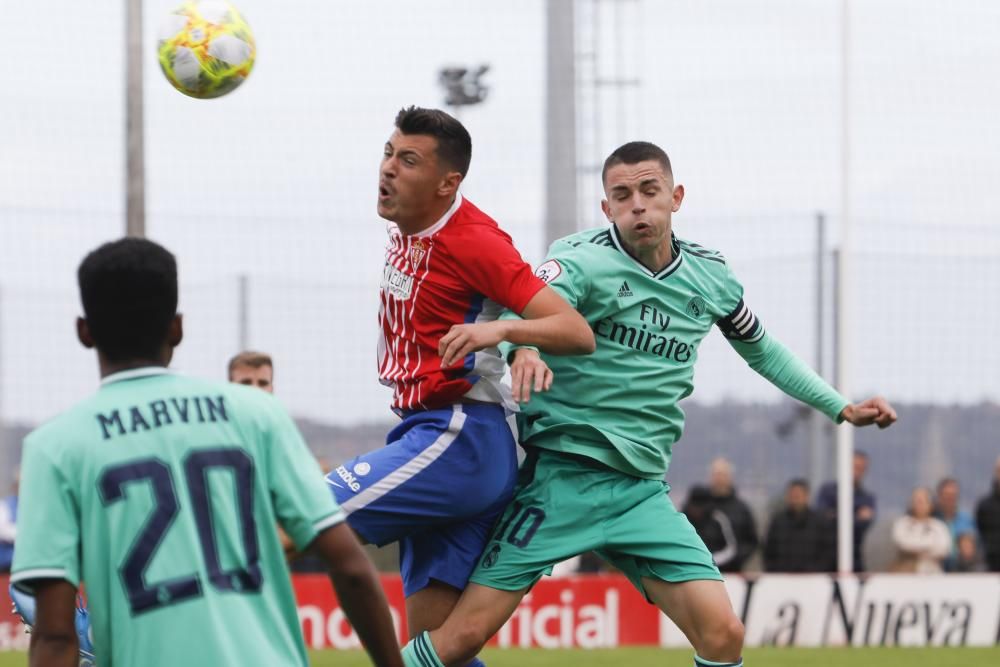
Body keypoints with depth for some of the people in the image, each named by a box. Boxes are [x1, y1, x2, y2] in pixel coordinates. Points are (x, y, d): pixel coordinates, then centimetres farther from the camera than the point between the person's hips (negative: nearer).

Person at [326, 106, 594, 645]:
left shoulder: (473, 241, -14)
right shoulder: (407, 227, 10)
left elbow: (578, 333, -20)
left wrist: (500, 329, -36)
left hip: (459, 439, -9)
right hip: (429, 433, 9)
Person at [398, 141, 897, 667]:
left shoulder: (710, 276, 10)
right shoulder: (583, 260, -7)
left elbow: (760, 348, 29)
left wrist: (841, 408, 29)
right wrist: (523, 350, -50)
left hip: (641, 491, 5)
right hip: (561, 475, -4)